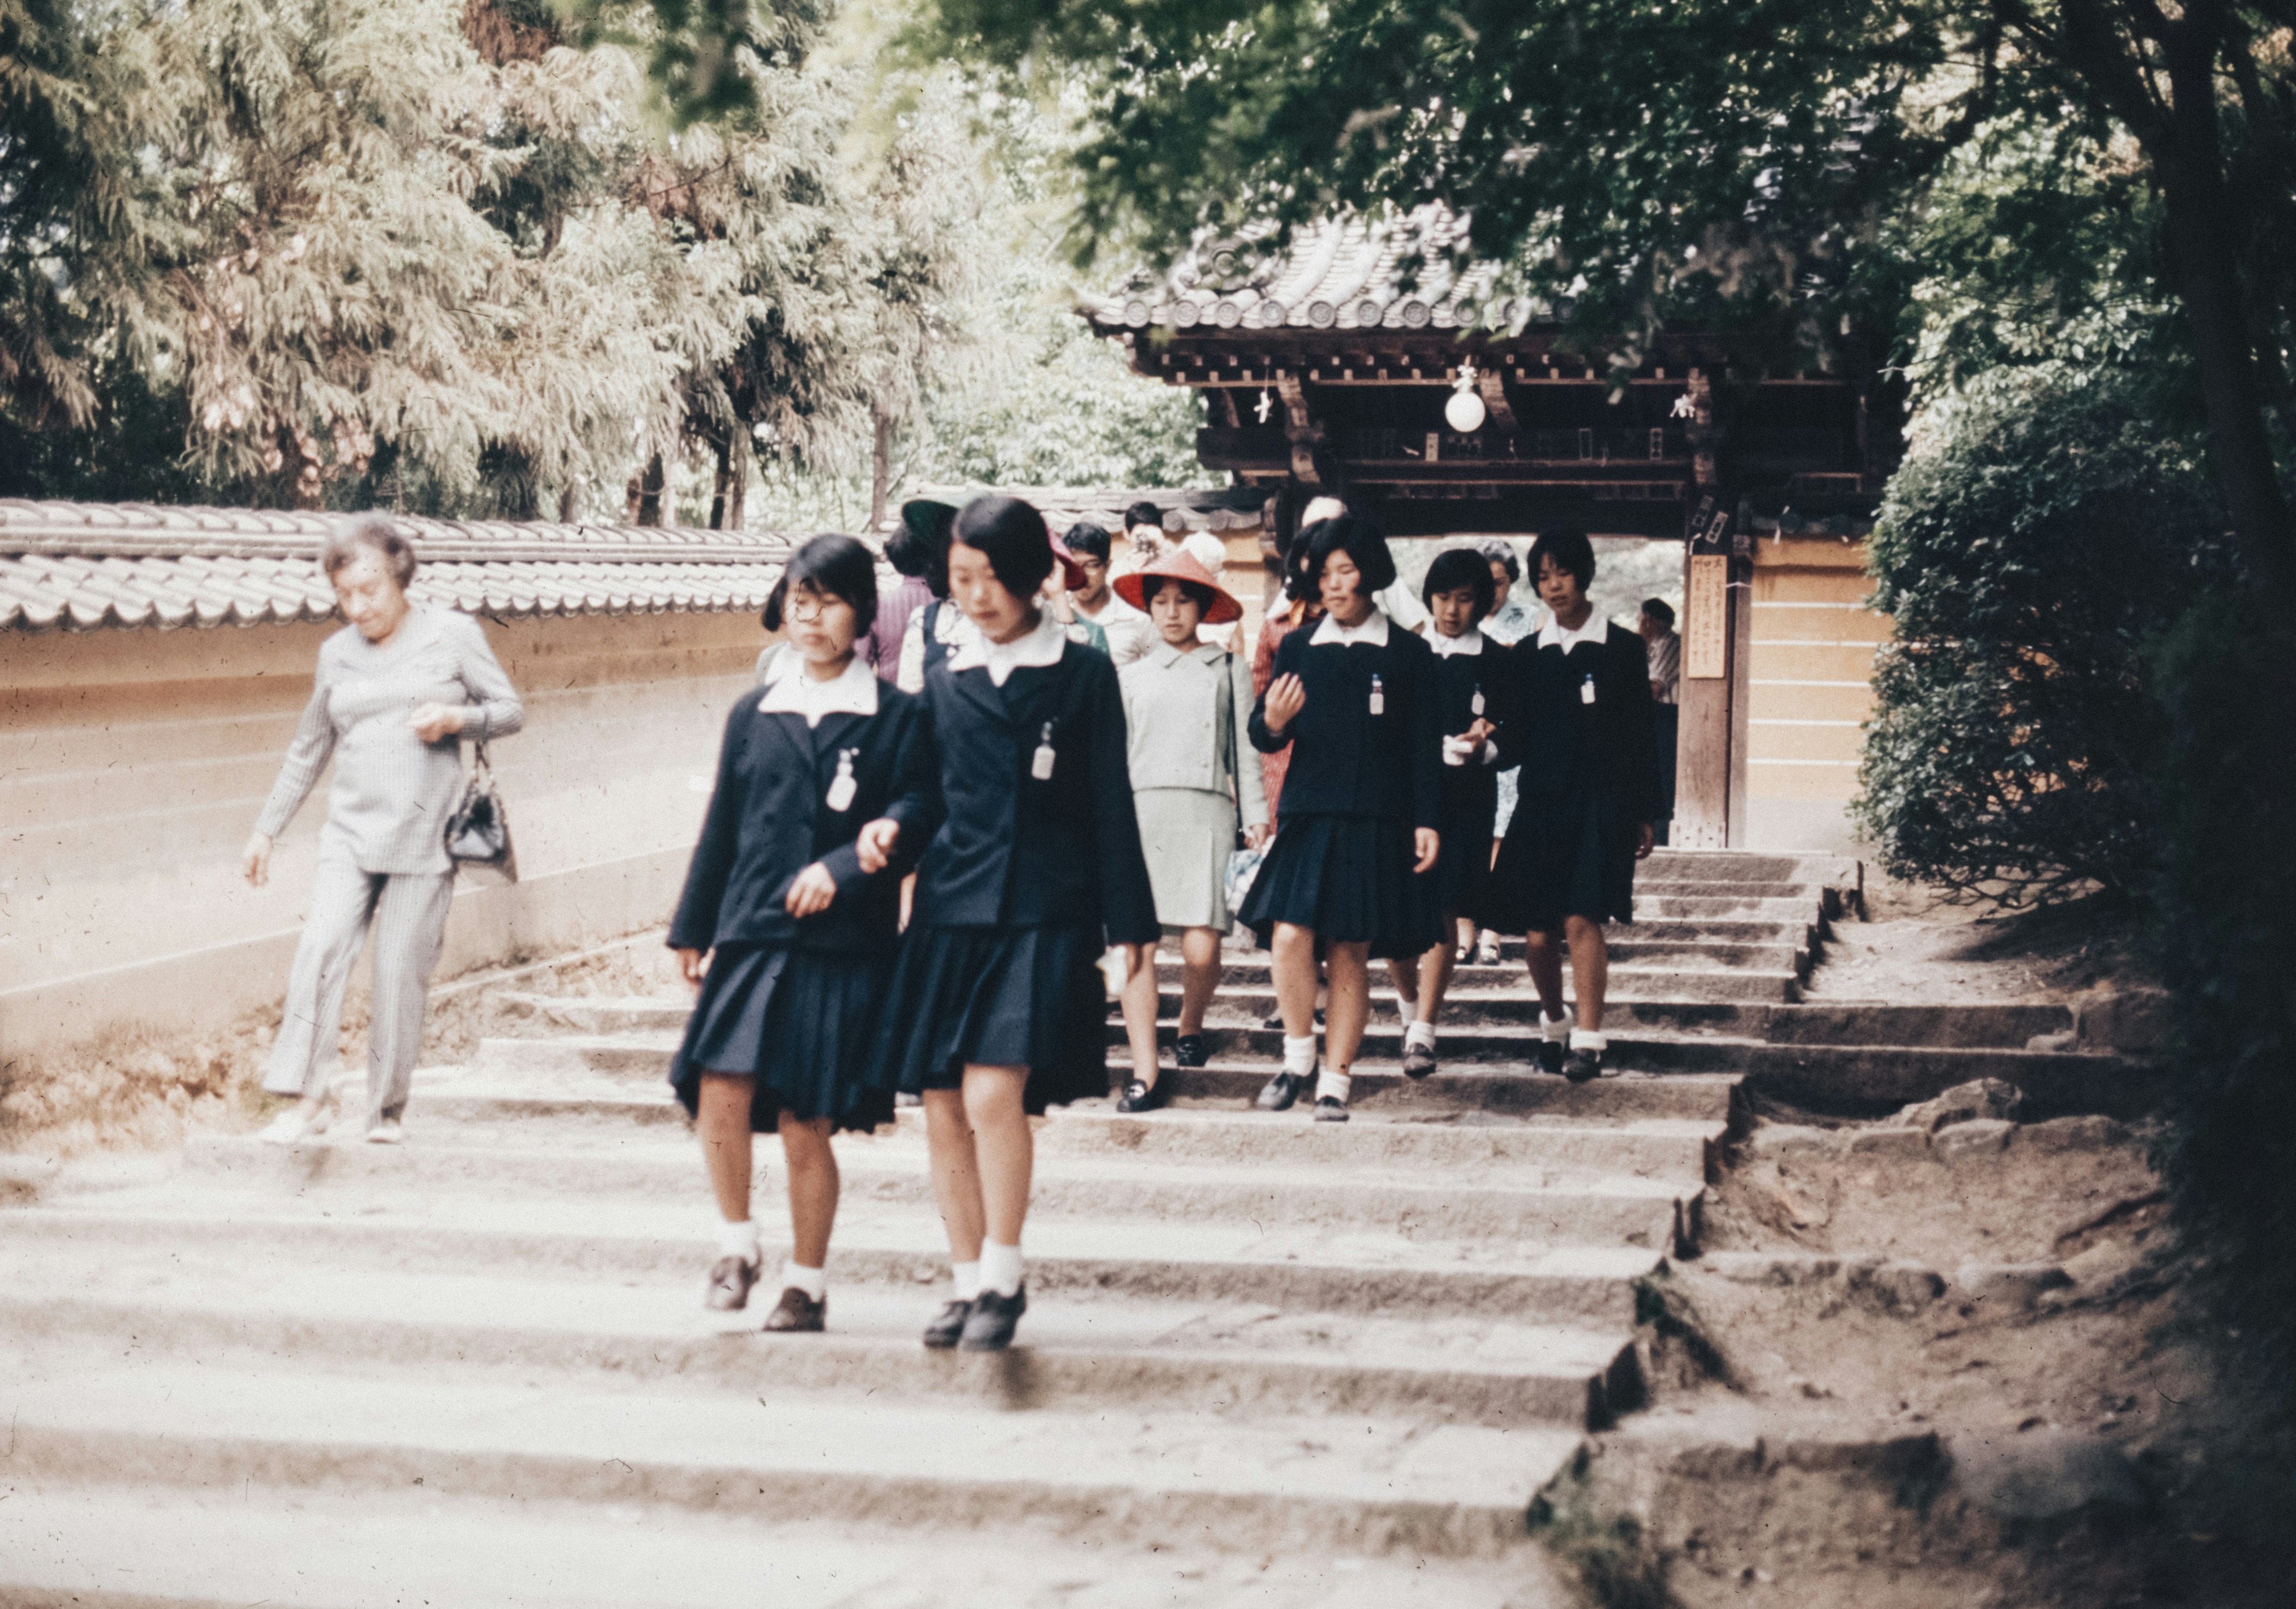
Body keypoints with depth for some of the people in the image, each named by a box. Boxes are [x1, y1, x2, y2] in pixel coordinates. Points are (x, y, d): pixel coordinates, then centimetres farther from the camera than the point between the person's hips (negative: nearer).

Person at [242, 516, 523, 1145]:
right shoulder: (337, 653, 12)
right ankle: (305, 1101, -15)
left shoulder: (453, 635, 3)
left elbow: (510, 710, 7)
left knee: (401, 972, -3)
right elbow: (308, 750, 21)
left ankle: (389, 1108, 11)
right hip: (351, 834, 2)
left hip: (424, 838, -2)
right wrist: (267, 830, 20)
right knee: (321, 947, -16)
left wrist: (456, 718, -13)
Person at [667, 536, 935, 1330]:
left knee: (805, 1123, 0)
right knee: (720, 1089, -14)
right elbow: (721, 826, 16)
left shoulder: (897, 716, 3)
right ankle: (736, 1244, 9)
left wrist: (846, 864, -19)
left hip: (842, 945, -3)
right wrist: (693, 929, 17)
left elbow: (917, 811, -4)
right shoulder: (753, 714, 13)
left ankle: (807, 1282, 16)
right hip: (751, 934, 3)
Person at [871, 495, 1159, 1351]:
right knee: (942, 1110, 2)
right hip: (951, 908, 4)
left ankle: (1003, 1276, -3)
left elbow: (1110, 802, 3)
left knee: (994, 1093, -18)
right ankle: (970, 1281, 16)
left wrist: (1126, 921, 0)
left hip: (1044, 916, -4)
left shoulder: (1084, 674, 4)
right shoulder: (943, 680, 12)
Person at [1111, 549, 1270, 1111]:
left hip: (1205, 811, -2)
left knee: (1201, 949, -10)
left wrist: (1255, 817, 2)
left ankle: (1190, 1026, 22)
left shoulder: (1229, 672, 14)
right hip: (1142, 810, 2)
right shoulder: (1133, 677, 19)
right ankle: (1144, 1073, -9)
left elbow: (1245, 752, 11)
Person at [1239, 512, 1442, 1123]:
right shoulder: (1298, 649, 9)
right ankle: (1298, 1058, 8)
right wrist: (1273, 723, -14)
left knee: (1352, 954, 2)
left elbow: (1425, 746, 4)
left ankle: (1335, 1083, 10)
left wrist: (1427, 821, -3)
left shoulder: (1408, 654, 5)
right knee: (1289, 937, -14)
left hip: (1377, 821, -1)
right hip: (1308, 814, 1)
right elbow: (1264, 735, 9)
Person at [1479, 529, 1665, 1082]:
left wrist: (1644, 813, 3)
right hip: (1540, 802, 3)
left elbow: (1640, 737, 5)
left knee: (1581, 919, -16)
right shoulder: (1526, 656, 11)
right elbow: (1516, 739, 9)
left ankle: (1589, 1038, -8)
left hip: (1601, 802, -3)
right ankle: (1553, 1023, 26)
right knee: (1538, 934, 1)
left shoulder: (1622, 648, 4)